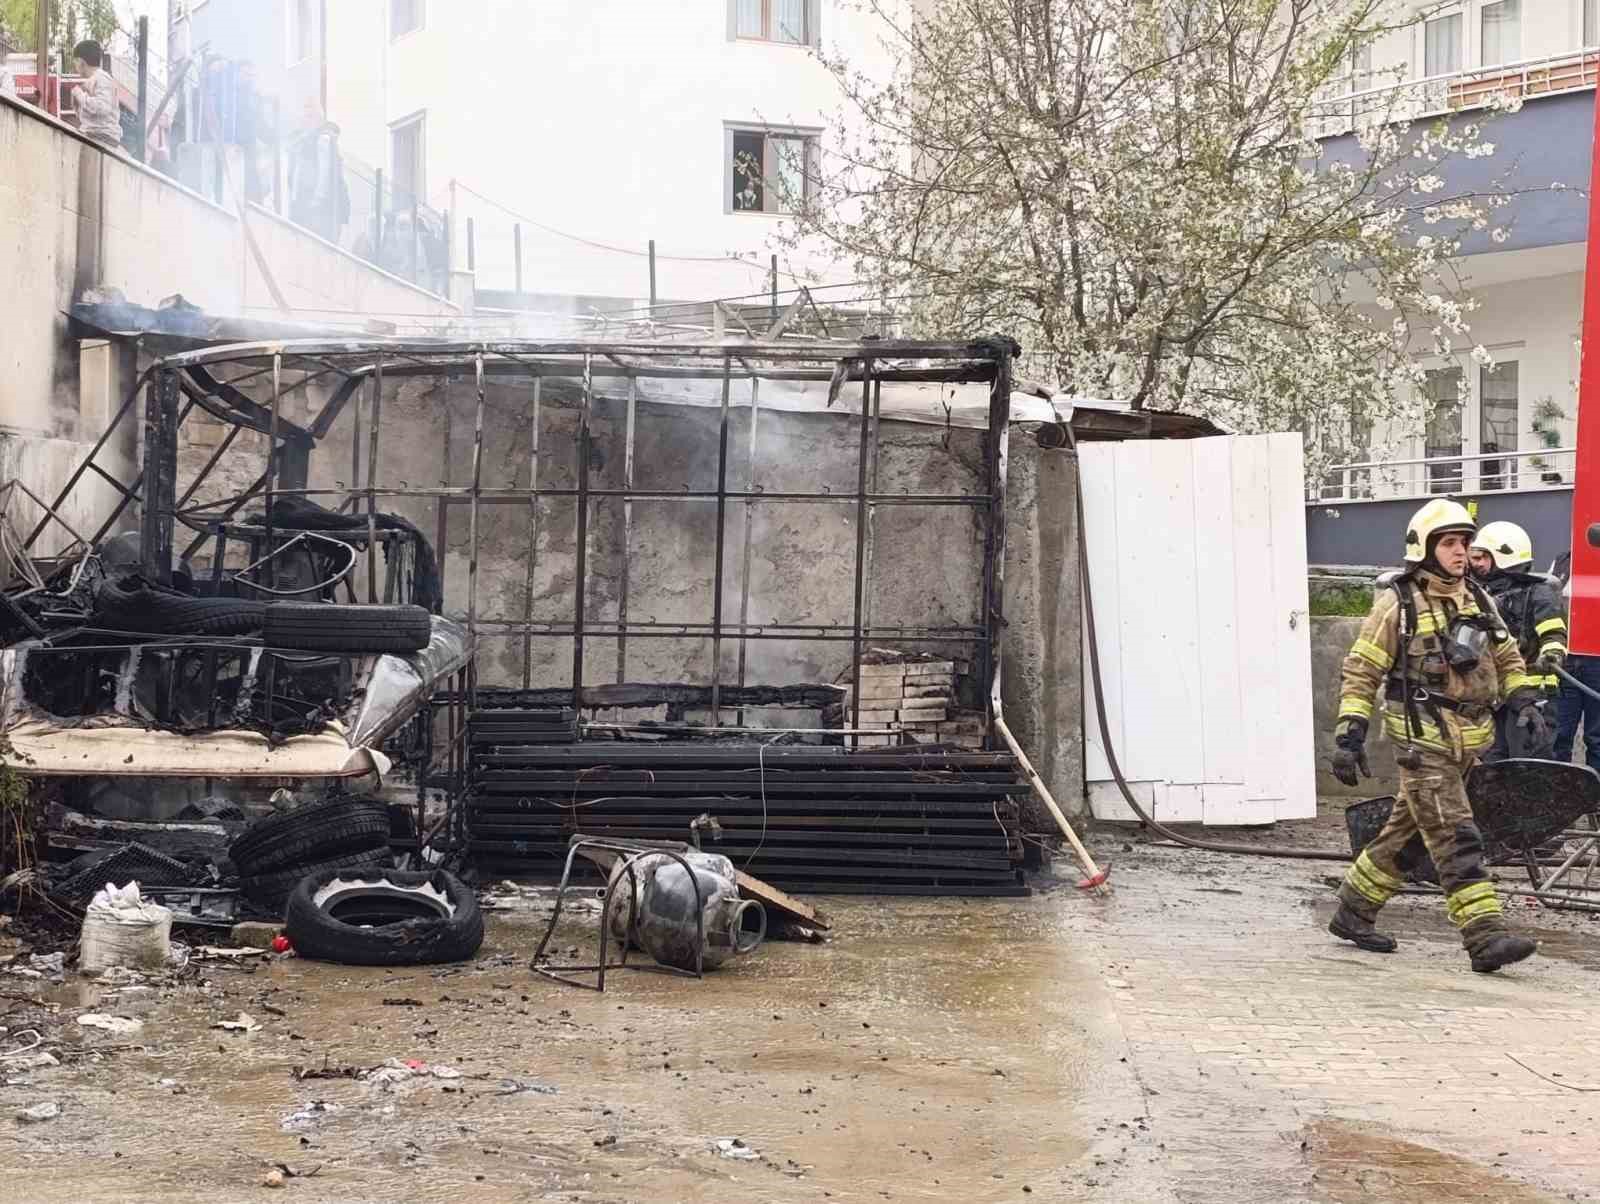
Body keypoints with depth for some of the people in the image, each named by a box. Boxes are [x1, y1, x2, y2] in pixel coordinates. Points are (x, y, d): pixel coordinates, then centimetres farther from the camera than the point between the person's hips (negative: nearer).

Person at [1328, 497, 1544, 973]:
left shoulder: (1478, 599, 11)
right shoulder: (1398, 604, -8)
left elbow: (1507, 658, 22)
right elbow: (1360, 671, -7)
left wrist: (1524, 702, 6)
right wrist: (1349, 736, -13)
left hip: (1467, 741, 7)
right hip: (1423, 741, -7)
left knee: (1406, 830, 15)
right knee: (1456, 839, -13)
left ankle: (1353, 912, 27)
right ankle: (1485, 937, -16)